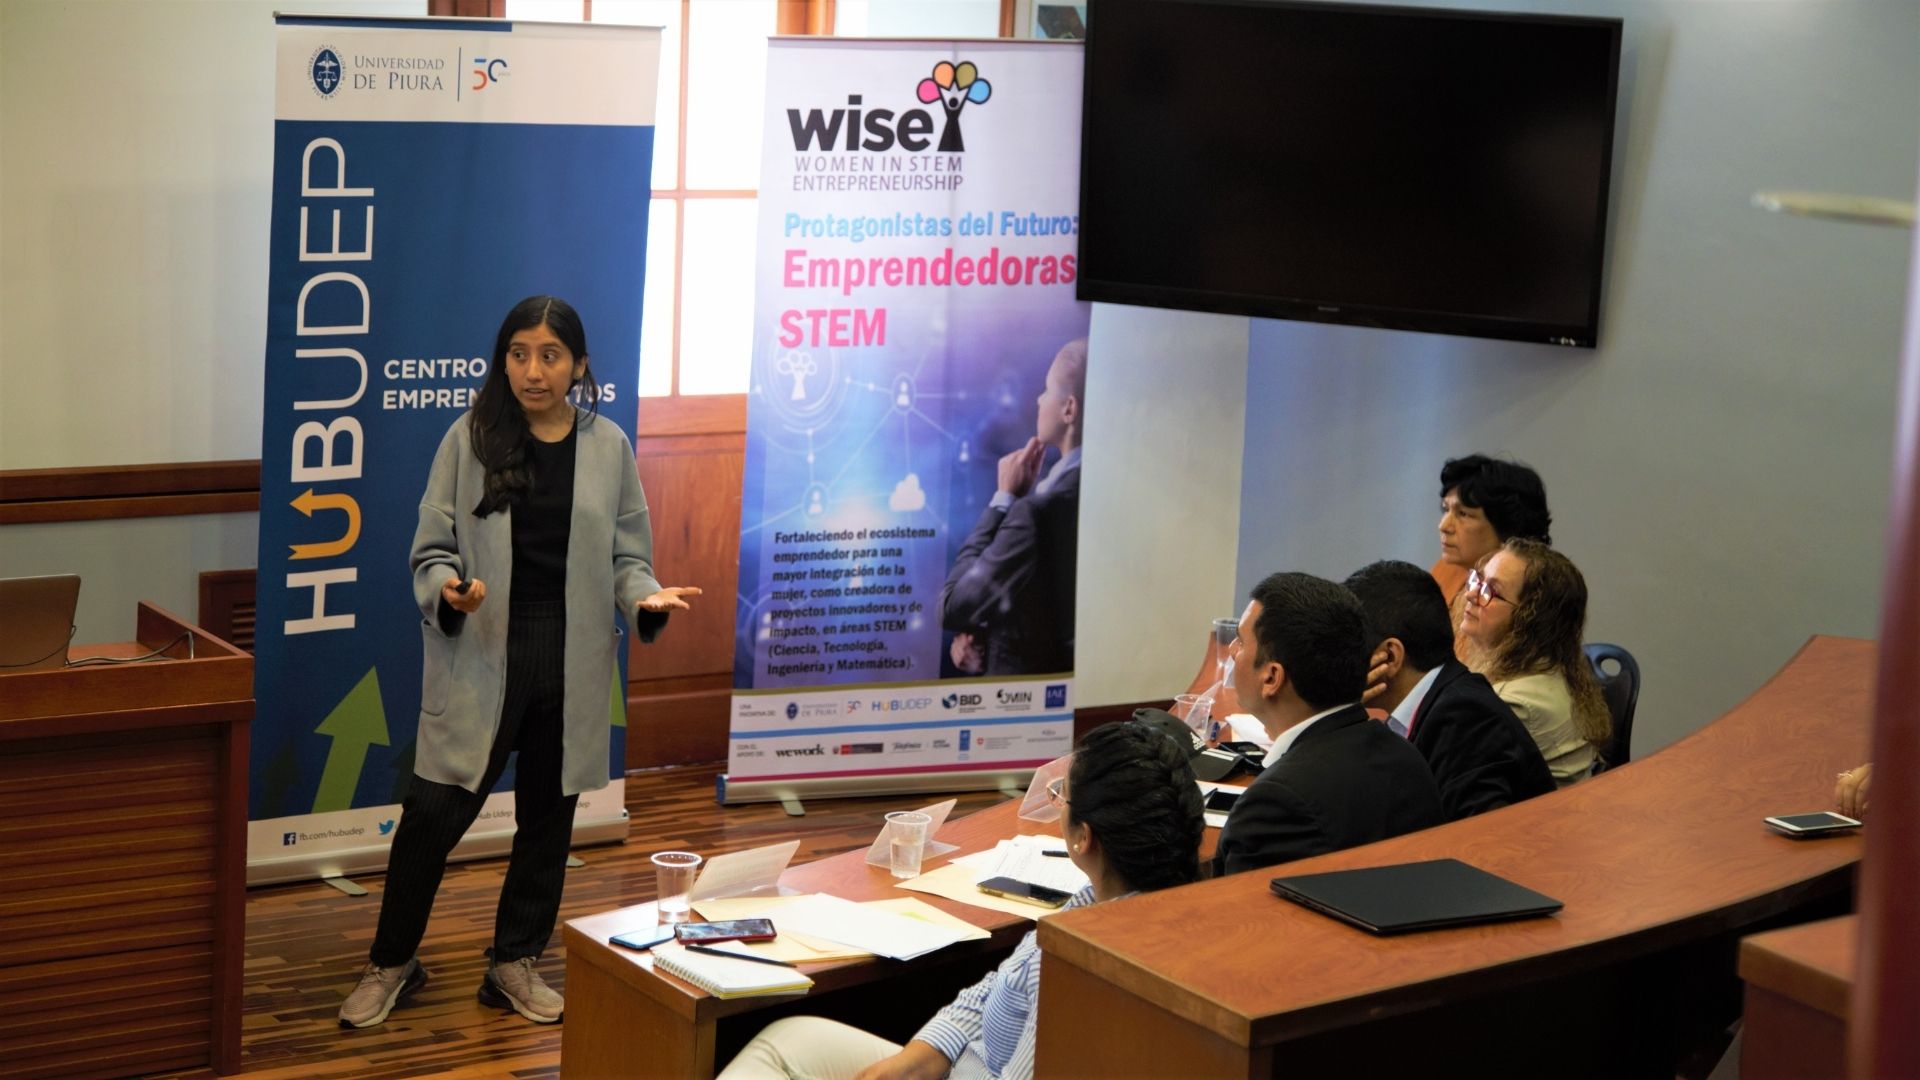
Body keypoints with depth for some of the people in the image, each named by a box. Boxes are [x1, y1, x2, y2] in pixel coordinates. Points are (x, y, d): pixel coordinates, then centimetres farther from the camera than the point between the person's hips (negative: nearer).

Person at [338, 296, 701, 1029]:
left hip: (572, 663, 2)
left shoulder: (609, 447, 4)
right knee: (433, 811, -3)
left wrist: (646, 599, -14)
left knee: (548, 816, 12)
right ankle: (391, 963, 16)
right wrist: (446, 592, -21)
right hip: (480, 659, -2)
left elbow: (626, 554, 7)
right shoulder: (469, 439, -2)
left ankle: (516, 964, 28)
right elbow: (432, 548, 0)